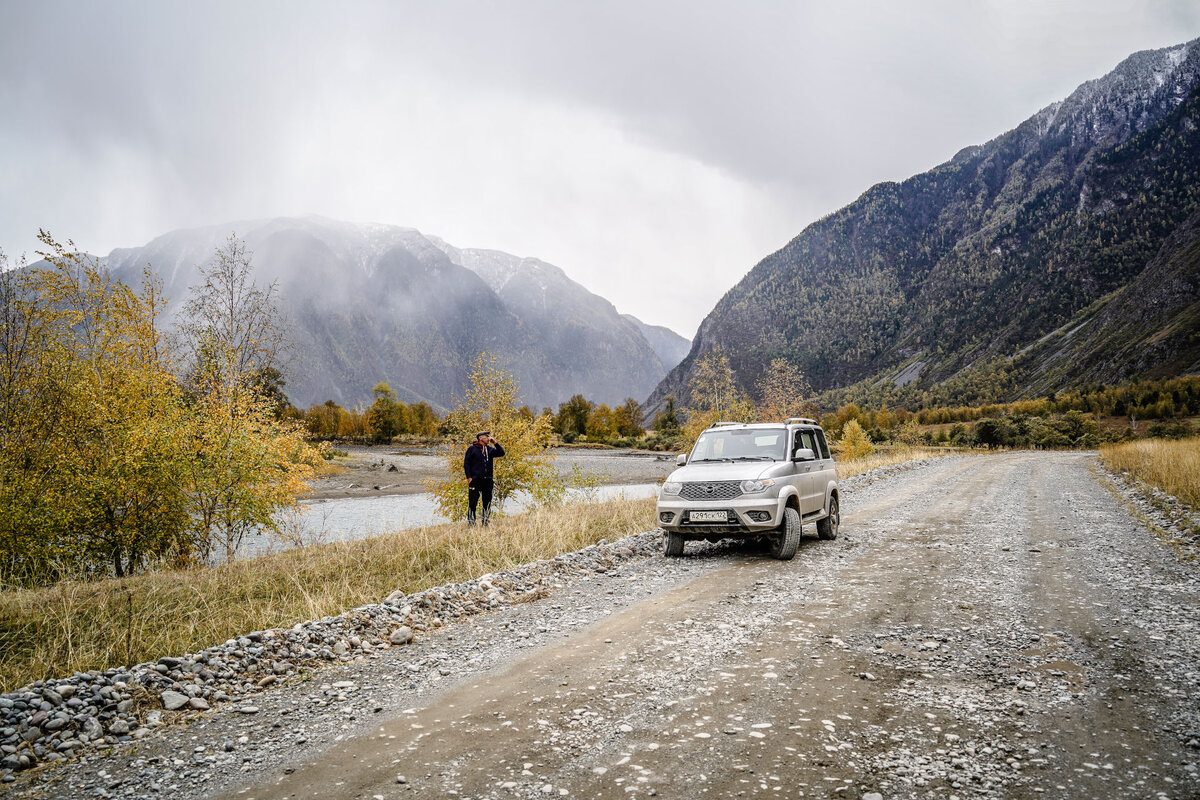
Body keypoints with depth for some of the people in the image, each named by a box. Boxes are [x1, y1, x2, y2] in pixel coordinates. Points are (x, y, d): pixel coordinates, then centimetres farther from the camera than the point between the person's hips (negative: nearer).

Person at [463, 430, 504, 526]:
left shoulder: (490, 449, 15)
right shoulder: (472, 449, 2)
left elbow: (501, 453, 6)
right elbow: (466, 463, 1)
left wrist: (495, 442, 1)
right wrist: (469, 477, -8)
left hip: (488, 481, 5)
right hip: (475, 480, -5)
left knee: (487, 504, 6)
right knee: (472, 503, -5)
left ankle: (485, 524, 13)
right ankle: (471, 524, 0)